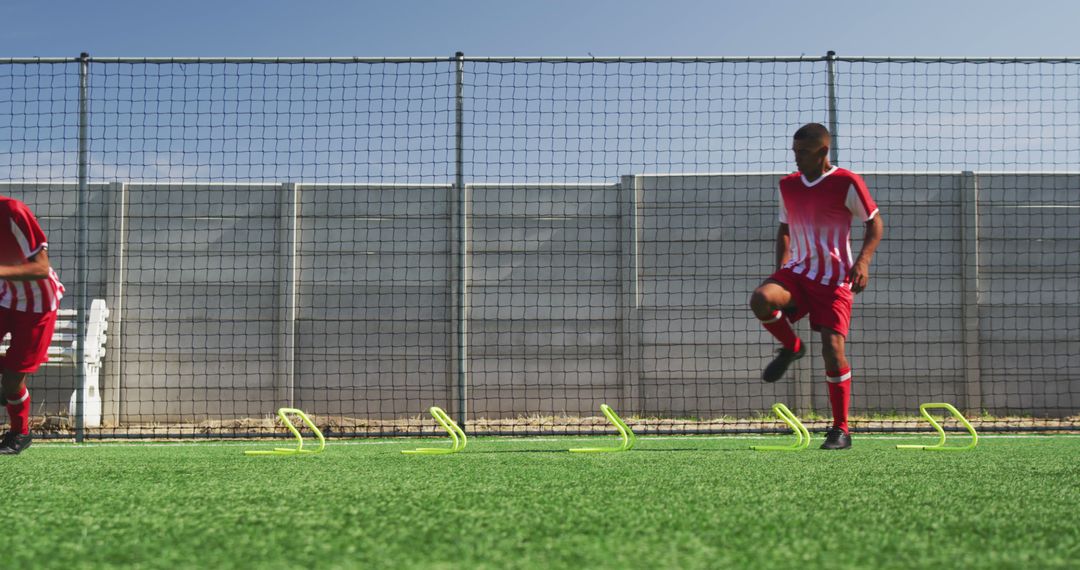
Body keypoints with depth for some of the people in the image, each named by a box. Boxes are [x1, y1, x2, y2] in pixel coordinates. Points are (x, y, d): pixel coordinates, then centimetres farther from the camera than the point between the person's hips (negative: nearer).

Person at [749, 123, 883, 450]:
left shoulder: (846, 183, -6)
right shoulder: (788, 185, 11)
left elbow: (875, 223, 1)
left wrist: (863, 260, -15)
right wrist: (780, 270, 11)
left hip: (835, 278, -4)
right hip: (797, 272, 4)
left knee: (832, 348, -10)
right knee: (760, 299, -28)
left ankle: (841, 430, 4)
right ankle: (791, 347, 2)